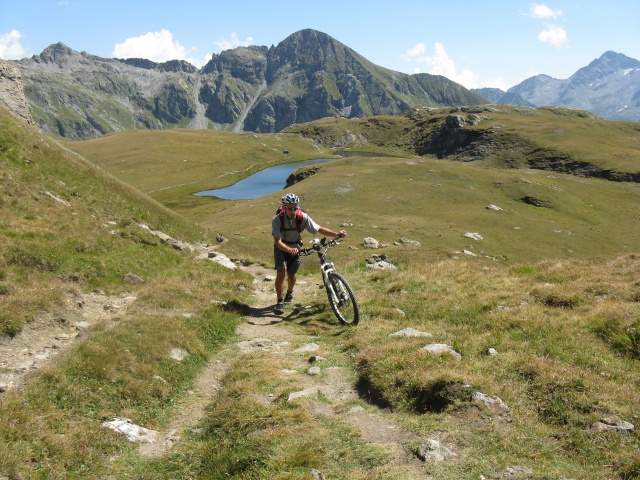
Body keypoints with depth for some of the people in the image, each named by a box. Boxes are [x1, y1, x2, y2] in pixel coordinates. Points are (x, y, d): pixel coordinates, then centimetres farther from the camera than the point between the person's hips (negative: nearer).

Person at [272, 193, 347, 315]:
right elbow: (278, 241, -35)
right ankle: (279, 302, -13)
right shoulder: (277, 220, -29)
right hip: (281, 248, -2)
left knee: (291, 274, 8)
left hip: (296, 247, 2)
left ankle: (289, 293, 42)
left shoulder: (302, 217, -25)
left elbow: (319, 229, -22)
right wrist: (289, 250, -54)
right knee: (281, 271, -22)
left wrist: (337, 234, -36)